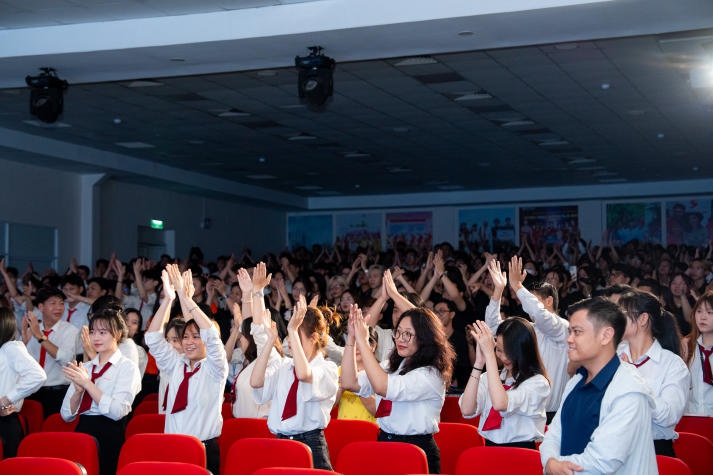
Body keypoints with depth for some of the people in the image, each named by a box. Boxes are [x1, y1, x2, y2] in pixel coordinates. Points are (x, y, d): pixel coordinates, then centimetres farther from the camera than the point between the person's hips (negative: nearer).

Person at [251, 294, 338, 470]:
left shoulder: (328, 368, -2)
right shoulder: (282, 366, 13)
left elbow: (304, 374, -25)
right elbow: (256, 382, -5)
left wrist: (293, 331, -22)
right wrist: (271, 340, -4)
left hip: (310, 444, -4)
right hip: (280, 441, 5)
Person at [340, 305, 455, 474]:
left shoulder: (431, 375, -11)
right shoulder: (391, 367, 13)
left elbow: (383, 387, -24)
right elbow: (349, 383, 3)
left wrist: (362, 341, -19)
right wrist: (352, 338, -2)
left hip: (417, 450, -6)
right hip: (384, 443, 6)